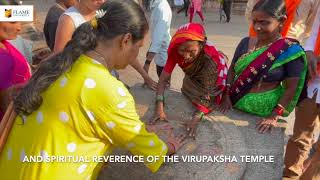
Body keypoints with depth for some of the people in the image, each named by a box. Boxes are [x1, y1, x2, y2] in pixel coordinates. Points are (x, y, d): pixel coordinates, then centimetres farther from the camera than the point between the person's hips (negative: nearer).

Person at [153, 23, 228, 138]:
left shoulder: (210, 56, -43)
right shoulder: (175, 51, -33)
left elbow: (208, 92, -41)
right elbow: (163, 79, -31)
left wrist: (196, 119, -52)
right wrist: (159, 108, -43)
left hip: (214, 71, -3)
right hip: (193, 75, 4)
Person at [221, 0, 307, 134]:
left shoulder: (291, 51, -14)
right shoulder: (245, 42, -2)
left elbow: (291, 88, -12)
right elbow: (232, 69, 6)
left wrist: (274, 116, -16)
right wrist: (227, 95, -3)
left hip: (264, 109, -3)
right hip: (235, 103, 4)